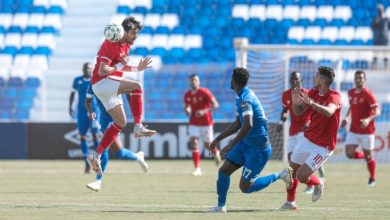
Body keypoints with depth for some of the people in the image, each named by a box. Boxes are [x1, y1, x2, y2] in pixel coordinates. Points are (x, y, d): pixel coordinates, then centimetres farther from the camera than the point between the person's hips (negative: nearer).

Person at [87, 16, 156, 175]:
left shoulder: (126, 46, 12)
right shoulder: (110, 45, -17)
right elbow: (102, 71, -23)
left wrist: (137, 68, 12)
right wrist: (120, 65, -17)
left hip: (110, 87, 10)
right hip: (101, 83, -10)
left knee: (120, 123, 8)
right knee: (136, 87, -27)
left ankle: (96, 156, 10)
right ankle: (138, 127, -29)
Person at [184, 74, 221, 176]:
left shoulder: (204, 92, -13)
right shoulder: (187, 95, 2)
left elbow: (215, 104, -18)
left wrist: (204, 111, -32)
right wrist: (187, 110, -8)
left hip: (206, 122, -3)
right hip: (194, 123, 3)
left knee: (207, 145, 4)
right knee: (193, 143, -14)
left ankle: (216, 152, 43)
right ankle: (197, 169, -14)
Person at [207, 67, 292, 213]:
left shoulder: (245, 99, -23)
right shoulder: (243, 96, 10)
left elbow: (248, 125, -36)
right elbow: (238, 124, 20)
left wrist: (231, 145, -32)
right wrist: (218, 139, 21)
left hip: (258, 149, -9)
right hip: (246, 143, 9)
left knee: (245, 187, -5)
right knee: (223, 171, 4)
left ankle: (280, 175, 7)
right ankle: (221, 206, 15)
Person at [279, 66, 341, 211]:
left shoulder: (334, 96, -19)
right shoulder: (313, 93, 2)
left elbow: (329, 112, -41)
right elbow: (298, 112, 7)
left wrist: (311, 103, -54)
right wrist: (295, 103, -15)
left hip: (323, 146, -7)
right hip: (307, 139, 7)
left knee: (301, 176, -13)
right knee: (292, 168, 9)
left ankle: (318, 184, 20)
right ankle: (290, 202, 29)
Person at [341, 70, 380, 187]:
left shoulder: (368, 94, -14)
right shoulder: (351, 93, 6)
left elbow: (377, 111, -21)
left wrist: (368, 119, -38)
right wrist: (346, 117, 12)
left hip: (367, 130, -5)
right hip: (353, 130, 5)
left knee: (368, 155, 4)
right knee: (349, 154, -8)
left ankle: (372, 178, 25)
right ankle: (367, 156, 23)